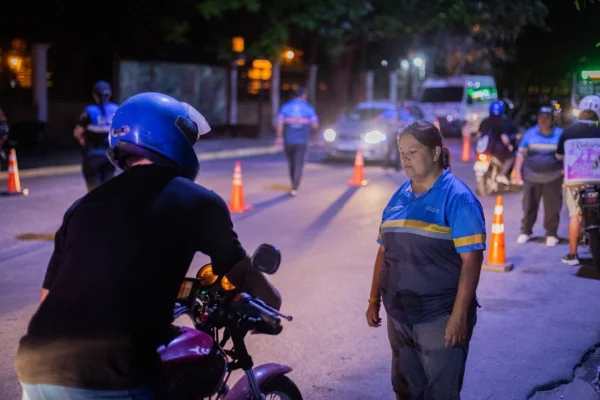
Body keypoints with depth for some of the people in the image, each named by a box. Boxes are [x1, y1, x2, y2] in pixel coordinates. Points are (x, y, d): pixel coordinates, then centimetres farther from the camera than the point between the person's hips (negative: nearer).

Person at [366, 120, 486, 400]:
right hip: (399, 316, 6)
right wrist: (374, 299, 13)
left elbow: (471, 259, -16)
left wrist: (459, 316, -21)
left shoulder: (457, 197, -12)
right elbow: (384, 251, 15)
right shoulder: (399, 196, 9)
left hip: (440, 318, -6)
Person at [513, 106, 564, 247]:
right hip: (531, 177, 1)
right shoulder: (529, 133, 4)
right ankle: (525, 231, 18)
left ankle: (551, 234, 11)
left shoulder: (560, 134, 2)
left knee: (552, 207, 0)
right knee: (529, 205, 6)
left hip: (553, 178, -1)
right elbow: (521, 154, 6)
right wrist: (517, 171, -2)